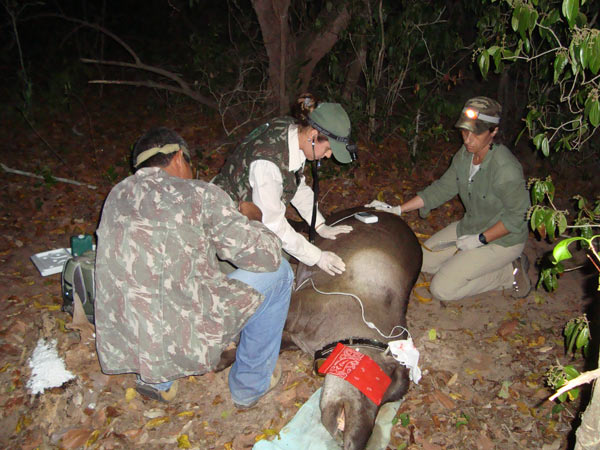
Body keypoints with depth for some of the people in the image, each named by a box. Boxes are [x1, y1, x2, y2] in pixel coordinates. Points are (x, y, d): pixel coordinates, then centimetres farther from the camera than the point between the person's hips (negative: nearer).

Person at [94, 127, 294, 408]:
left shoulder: (116, 196, 9)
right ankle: (250, 385, 21)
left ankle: (155, 381, 30)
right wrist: (241, 219, 14)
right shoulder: (200, 194, -9)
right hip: (185, 341, -6)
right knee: (277, 271, 8)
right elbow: (265, 254, -8)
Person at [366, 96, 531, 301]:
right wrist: (397, 209, -5)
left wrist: (480, 239, -21)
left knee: (442, 288, -12)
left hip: (502, 238, -8)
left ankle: (509, 272, 0)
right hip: (469, 227, 8)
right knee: (424, 260, 10)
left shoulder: (505, 169, -29)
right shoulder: (465, 154, -6)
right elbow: (442, 188, 1)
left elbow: (518, 215, -21)